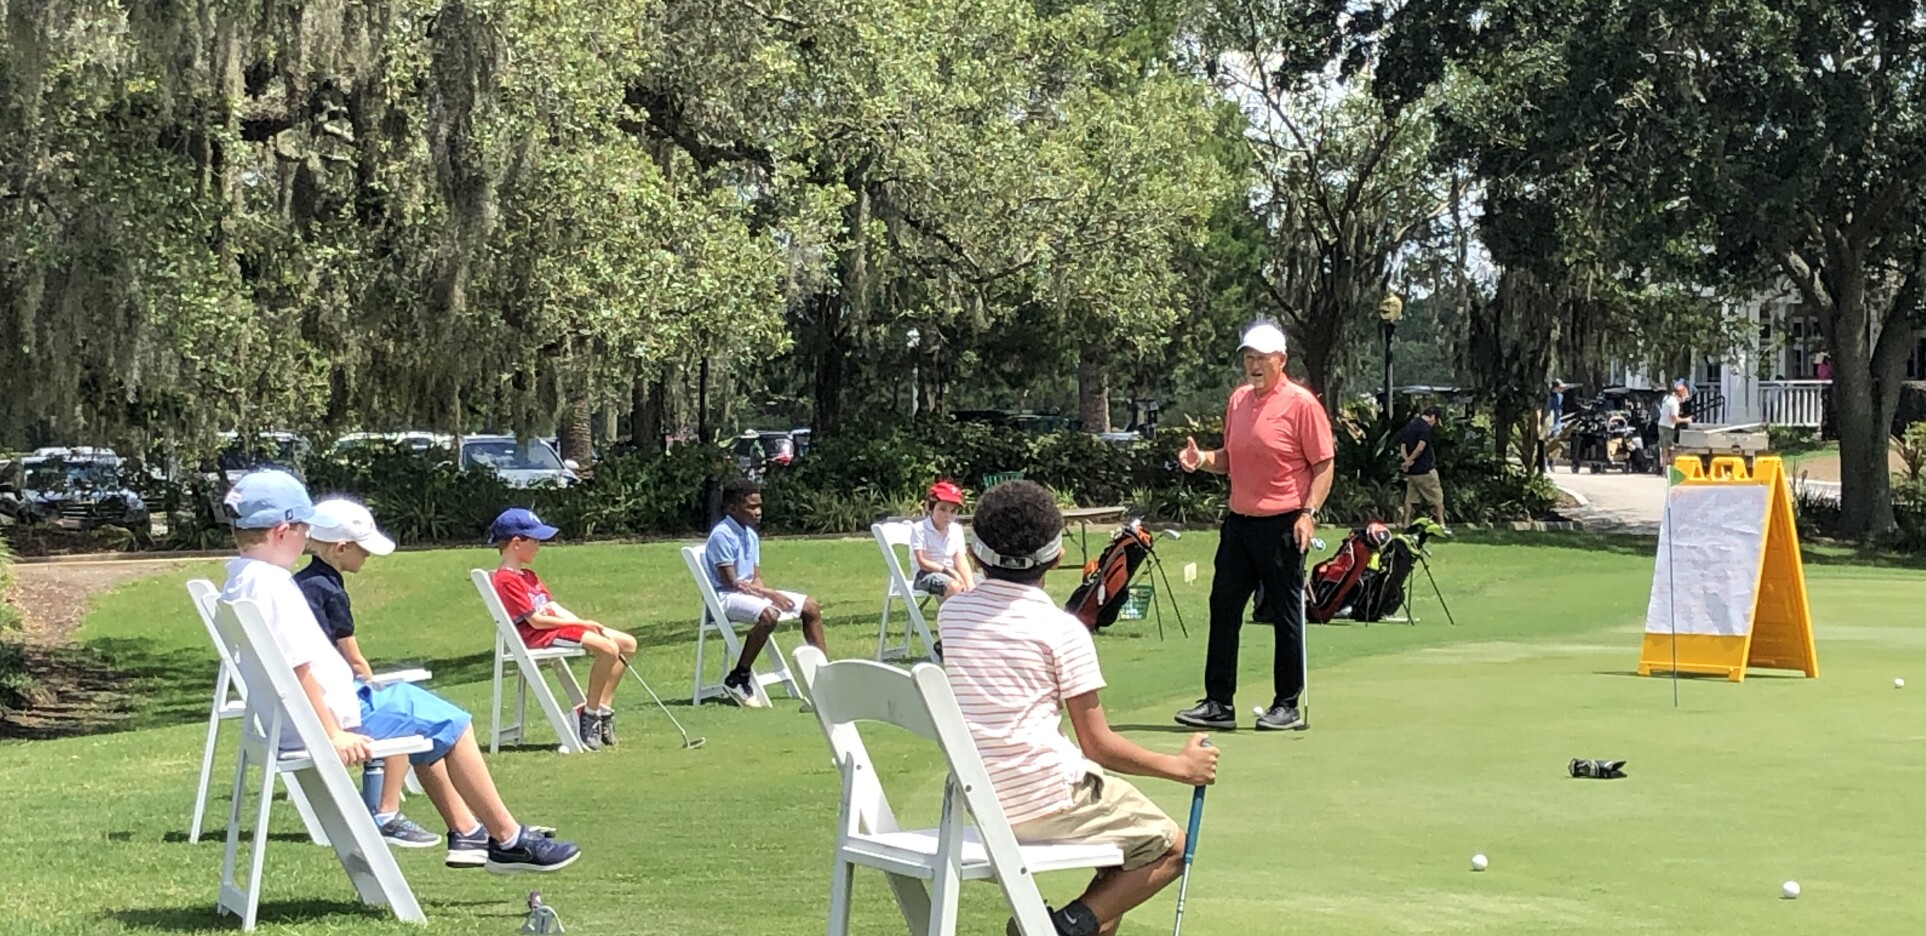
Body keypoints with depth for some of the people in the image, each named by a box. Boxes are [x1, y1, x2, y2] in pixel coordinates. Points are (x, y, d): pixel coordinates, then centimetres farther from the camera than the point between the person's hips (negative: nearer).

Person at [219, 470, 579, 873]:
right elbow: (298, 670, -27)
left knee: (411, 699, 28)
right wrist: (333, 734, -23)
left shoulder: (239, 580, 8)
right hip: (336, 714, -11)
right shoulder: (274, 587, -23)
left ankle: (466, 831, 29)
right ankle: (508, 839, 10)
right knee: (449, 723, 1)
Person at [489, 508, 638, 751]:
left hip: (555, 627, 10)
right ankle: (589, 716, -18)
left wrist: (586, 623, -3)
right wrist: (580, 623, -12)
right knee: (607, 648, -28)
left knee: (627, 643, 5)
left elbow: (554, 608, 13)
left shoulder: (528, 576, 21)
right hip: (536, 637, -10)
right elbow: (536, 620, -16)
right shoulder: (506, 580, -11)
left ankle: (603, 710, 4)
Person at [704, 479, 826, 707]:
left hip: (750, 592, 9)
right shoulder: (722, 535, -16)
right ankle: (738, 679, -28)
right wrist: (769, 594, -18)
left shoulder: (751, 535, 11)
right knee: (768, 614, -38)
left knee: (810, 607, 5)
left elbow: (756, 580, 10)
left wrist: (768, 592, -13)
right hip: (725, 597, -9)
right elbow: (731, 583, -18)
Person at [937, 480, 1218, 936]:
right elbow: (1098, 744, -8)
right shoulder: (1062, 629, -10)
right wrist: (1181, 767, 5)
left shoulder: (952, 613, 5)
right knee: (1170, 846, 14)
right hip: (1048, 798, -7)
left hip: (979, 802, 7)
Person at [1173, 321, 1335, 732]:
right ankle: (1218, 703, 12)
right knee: (1223, 608, 5)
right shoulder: (1238, 400, 12)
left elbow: (1323, 465, -7)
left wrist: (1309, 513, -17)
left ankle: (1287, 706, 11)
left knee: (1286, 616, 2)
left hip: (1283, 525, -7)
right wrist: (1202, 460, 2)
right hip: (1239, 521, 7)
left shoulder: (1301, 403, -8)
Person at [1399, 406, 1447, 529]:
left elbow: (1402, 446, 8)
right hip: (1425, 469, -7)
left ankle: (1406, 523, 10)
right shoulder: (1425, 426, -13)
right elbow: (1421, 447, -24)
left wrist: (1407, 460, -5)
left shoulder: (1409, 426, 12)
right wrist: (1409, 460, -15)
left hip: (1411, 471, 7)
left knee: (1410, 498, 11)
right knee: (1437, 497, 2)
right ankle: (1441, 523, 3)